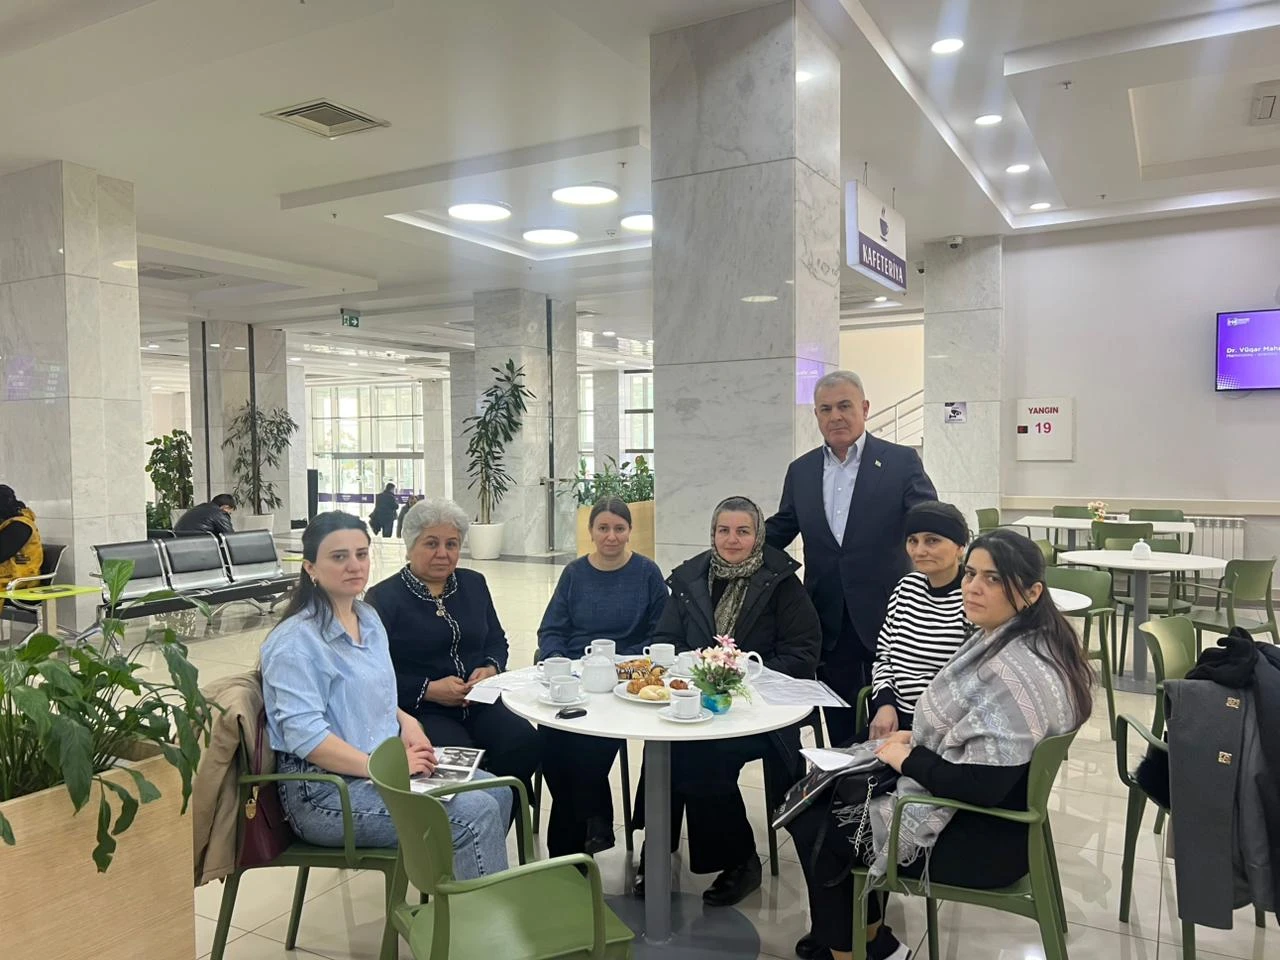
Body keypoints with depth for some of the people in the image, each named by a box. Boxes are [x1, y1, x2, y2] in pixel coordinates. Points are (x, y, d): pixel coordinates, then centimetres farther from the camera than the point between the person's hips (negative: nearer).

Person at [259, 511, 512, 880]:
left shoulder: (368, 619, 10)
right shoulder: (294, 642, -17)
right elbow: (305, 736, -23)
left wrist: (405, 720, 3)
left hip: (385, 764, 9)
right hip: (325, 792, -9)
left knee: (497, 792, -1)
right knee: (474, 813, -20)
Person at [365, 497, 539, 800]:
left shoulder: (474, 584, 15)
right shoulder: (383, 597, -1)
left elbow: (497, 640, 22)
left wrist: (491, 668, 0)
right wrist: (429, 690, -15)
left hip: (478, 703, 5)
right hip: (419, 710, -5)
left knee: (523, 741, -23)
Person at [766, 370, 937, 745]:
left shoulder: (901, 461, -4)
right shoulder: (801, 470, 8)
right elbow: (780, 529, 14)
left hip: (885, 615, -3)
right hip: (829, 621, 3)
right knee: (840, 730, 14)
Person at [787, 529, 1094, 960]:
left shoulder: (1013, 674, -30)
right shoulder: (1004, 639, 2)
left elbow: (982, 787, -31)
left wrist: (908, 758, -17)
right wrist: (918, 737, 3)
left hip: (982, 839, -10)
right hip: (980, 812, 10)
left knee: (813, 825, 2)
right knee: (825, 791, 17)